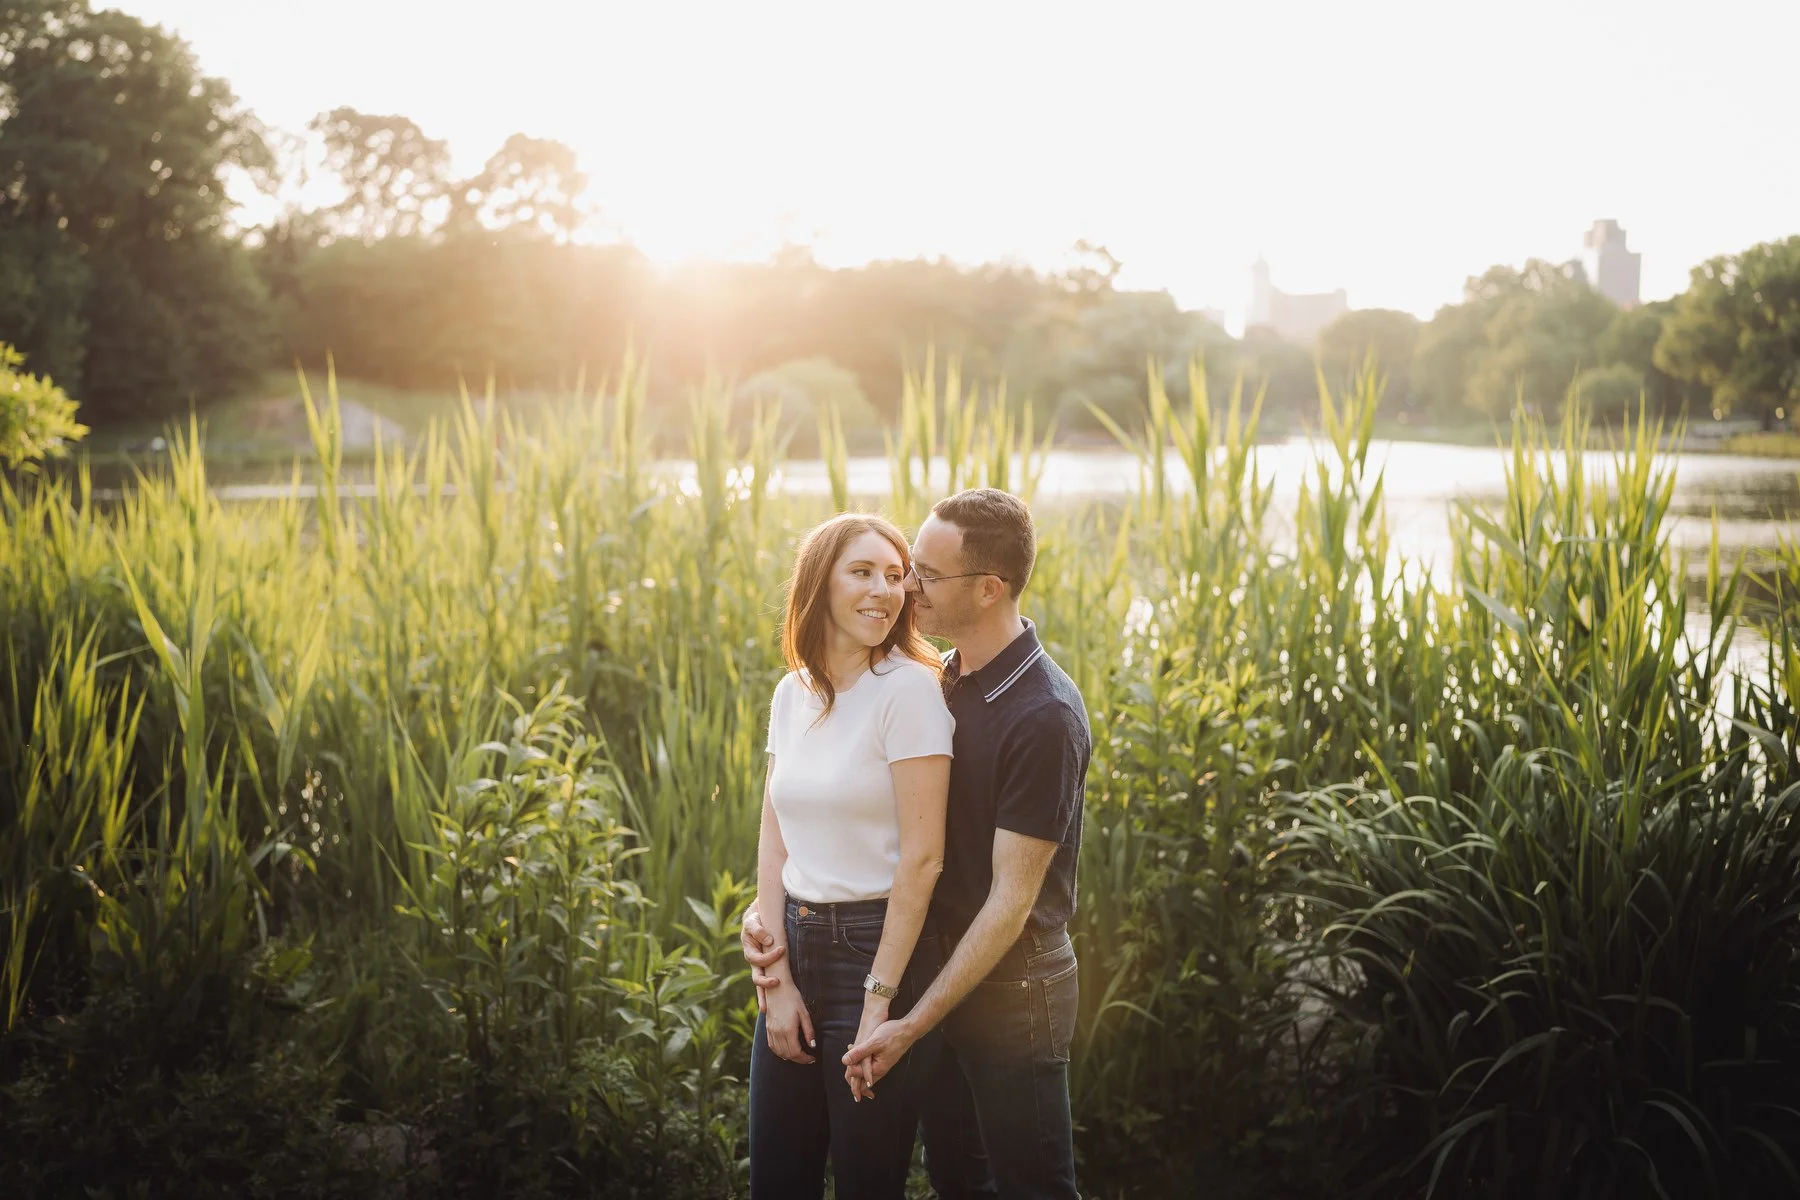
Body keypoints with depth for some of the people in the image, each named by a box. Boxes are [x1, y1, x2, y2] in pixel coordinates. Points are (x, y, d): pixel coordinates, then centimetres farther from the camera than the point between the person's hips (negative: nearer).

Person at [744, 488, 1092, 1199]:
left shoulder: (1043, 716, -22)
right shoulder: (939, 684, 2)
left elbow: (1011, 898, -21)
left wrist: (916, 1023, -21)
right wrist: (770, 909, -8)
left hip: (1011, 990, -7)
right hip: (944, 974, 7)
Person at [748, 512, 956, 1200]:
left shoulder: (908, 687, -13)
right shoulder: (793, 694, 5)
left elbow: (922, 857, -16)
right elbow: (773, 840, 5)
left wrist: (880, 999, -16)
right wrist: (778, 980, -3)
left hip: (882, 946, -6)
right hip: (797, 945, 6)